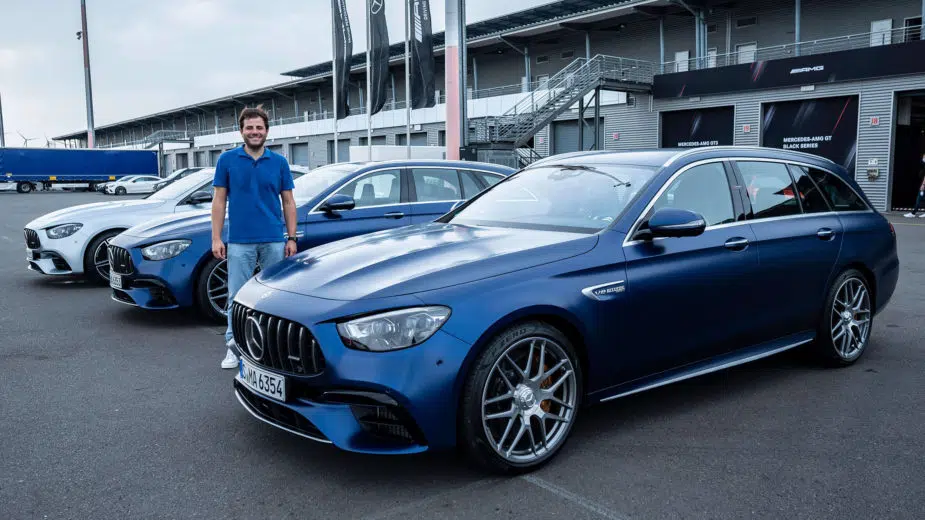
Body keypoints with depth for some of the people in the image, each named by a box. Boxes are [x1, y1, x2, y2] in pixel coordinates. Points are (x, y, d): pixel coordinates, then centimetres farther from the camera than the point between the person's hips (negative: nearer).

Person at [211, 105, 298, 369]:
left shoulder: (279, 162, 5)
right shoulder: (227, 160, 2)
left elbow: (288, 202, 7)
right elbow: (219, 201, 3)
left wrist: (291, 238, 0)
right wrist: (216, 238, -4)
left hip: (274, 241, 1)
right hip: (240, 242, -1)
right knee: (237, 296, 3)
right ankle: (233, 346, 11)